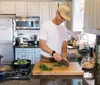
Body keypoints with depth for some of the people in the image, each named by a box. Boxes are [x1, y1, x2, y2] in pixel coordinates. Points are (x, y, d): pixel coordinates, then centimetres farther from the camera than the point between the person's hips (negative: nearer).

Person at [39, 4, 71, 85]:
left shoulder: (63, 29, 6)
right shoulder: (45, 26, -12)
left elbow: (64, 45, 8)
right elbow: (41, 45, -17)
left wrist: (64, 56, -10)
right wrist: (53, 53, -29)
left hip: (57, 60, 5)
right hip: (45, 60, -5)